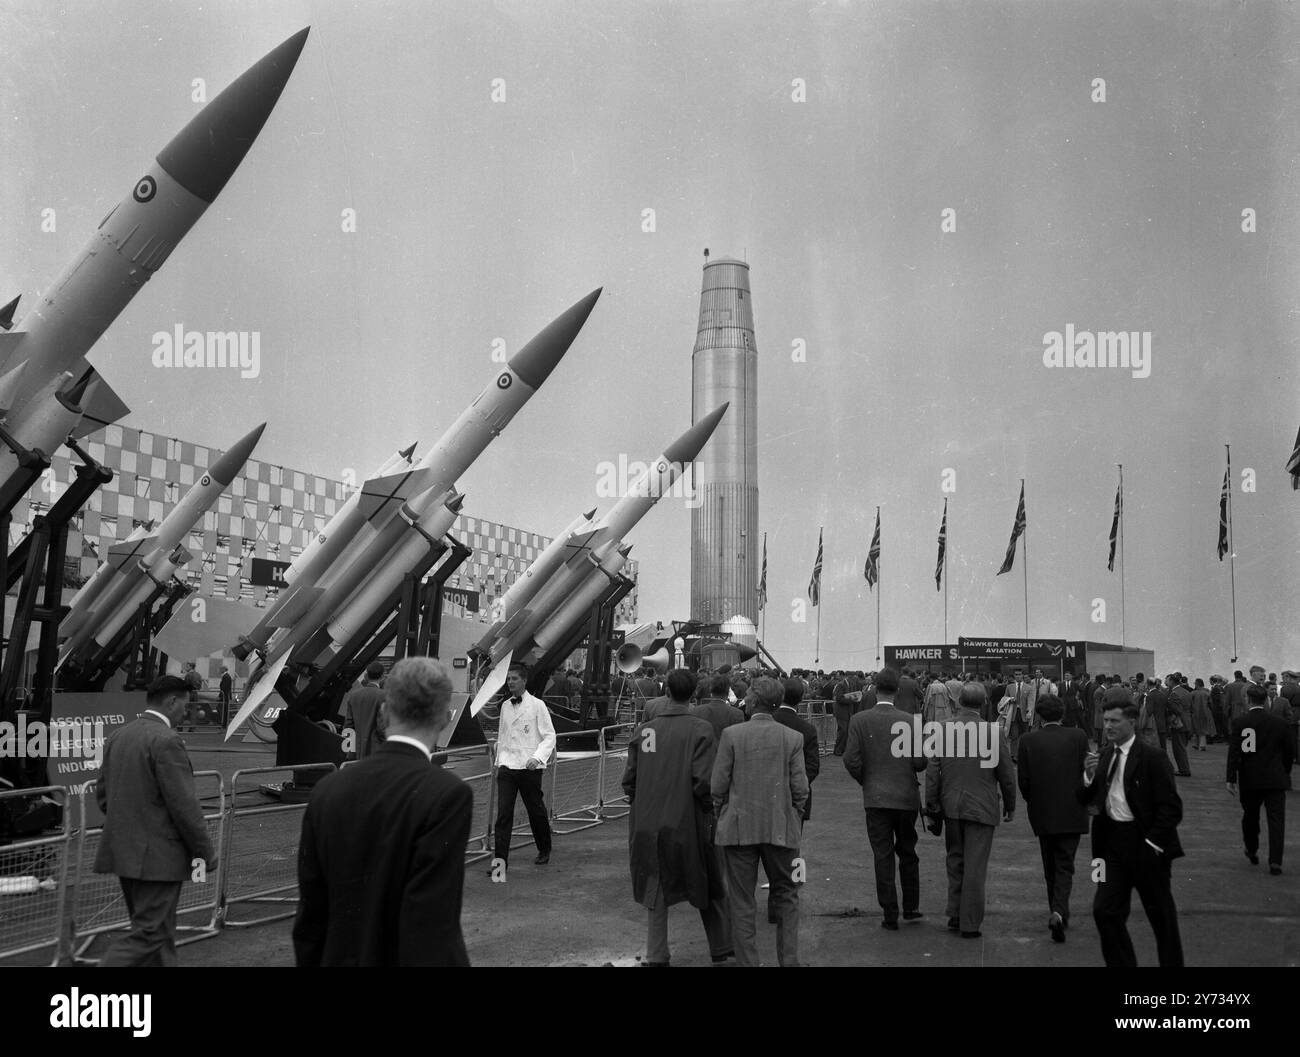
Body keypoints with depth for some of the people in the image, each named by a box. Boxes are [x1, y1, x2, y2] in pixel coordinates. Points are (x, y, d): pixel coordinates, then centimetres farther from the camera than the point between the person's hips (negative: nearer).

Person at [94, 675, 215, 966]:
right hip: (156, 856, -9)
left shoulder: (119, 736, 8)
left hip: (124, 852, 9)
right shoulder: (167, 741, -17)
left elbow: (102, 794, 14)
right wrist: (205, 853, -8)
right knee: (148, 934, -3)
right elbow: (184, 805, -18)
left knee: (160, 931, 17)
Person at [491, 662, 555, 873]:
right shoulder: (505, 706, 10)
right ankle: (500, 859, -5)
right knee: (503, 814, -6)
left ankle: (544, 851, 31)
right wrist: (499, 760, 15)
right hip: (507, 767, 4)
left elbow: (550, 736, -5)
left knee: (536, 811, 9)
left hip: (529, 768, -3)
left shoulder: (537, 705, -5)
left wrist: (537, 757, -18)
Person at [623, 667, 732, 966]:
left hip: (648, 826, 3)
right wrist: (710, 811, -1)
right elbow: (704, 781, -17)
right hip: (687, 823, -3)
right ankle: (722, 950, 24)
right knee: (708, 890, 15)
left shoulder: (643, 730, -1)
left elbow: (629, 779, 3)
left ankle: (656, 956, 18)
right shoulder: (700, 729, -11)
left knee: (655, 893, 14)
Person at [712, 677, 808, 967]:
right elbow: (800, 788, -2)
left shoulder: (731, 734, -6)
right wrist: (794, 820, 12)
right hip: (781, 829, 1)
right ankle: (789, 959, 16)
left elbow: (719, 784, -5)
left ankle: (747, 961, 9)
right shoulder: (793, 738, -3)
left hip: (739, 828, -1)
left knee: (741, 901, 7)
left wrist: (721, 816, 10)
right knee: (786, 896, 16)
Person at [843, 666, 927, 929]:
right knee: (907, 853, 18)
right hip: (907, 796, 1)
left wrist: (864, 780, 7)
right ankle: (911, 907, 26)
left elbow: (851, 760, -11)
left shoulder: (859, 721, -7)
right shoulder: (909, 721, -7)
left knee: (883, 856, 4)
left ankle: (890, 915, 5)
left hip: (876, 798, -1)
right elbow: (920, 762, -9)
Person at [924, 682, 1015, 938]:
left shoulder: (943, 730, -4)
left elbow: (932, 771, -2)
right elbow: (1006, 774, -3)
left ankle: (955, 915, 24)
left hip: (951, 807, 3)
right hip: (982, 808, -3)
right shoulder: (994, 732, -11)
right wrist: (1010, 806, 11)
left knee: (955, 860, 19)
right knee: (975, 867, 3)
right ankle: (970, 924, 8)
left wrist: (932, 806, 6)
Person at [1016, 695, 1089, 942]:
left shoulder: (1028, 741, -6)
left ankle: (1057, 913, 25)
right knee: (1065, 866, 3)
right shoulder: (1078, 737, -6)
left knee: (1050, 868, 17)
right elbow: (1086, 772, -3)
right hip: (1072, 814, -1)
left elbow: (1022, 780, -5)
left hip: (1042, 813, 1)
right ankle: (1059, 911, -18)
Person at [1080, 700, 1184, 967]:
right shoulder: (1104, 756, 8)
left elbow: (1171, 808, -14)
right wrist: (1090, 776, -10)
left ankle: (1172, 962, 25)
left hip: (1145, 845, -5)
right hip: (1112, 842, 5)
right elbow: (1087, 801, 8)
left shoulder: (1152, 758, -12)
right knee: (1105, 910, 1)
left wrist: (1152, 844, -17)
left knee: (1161, 915, 9)